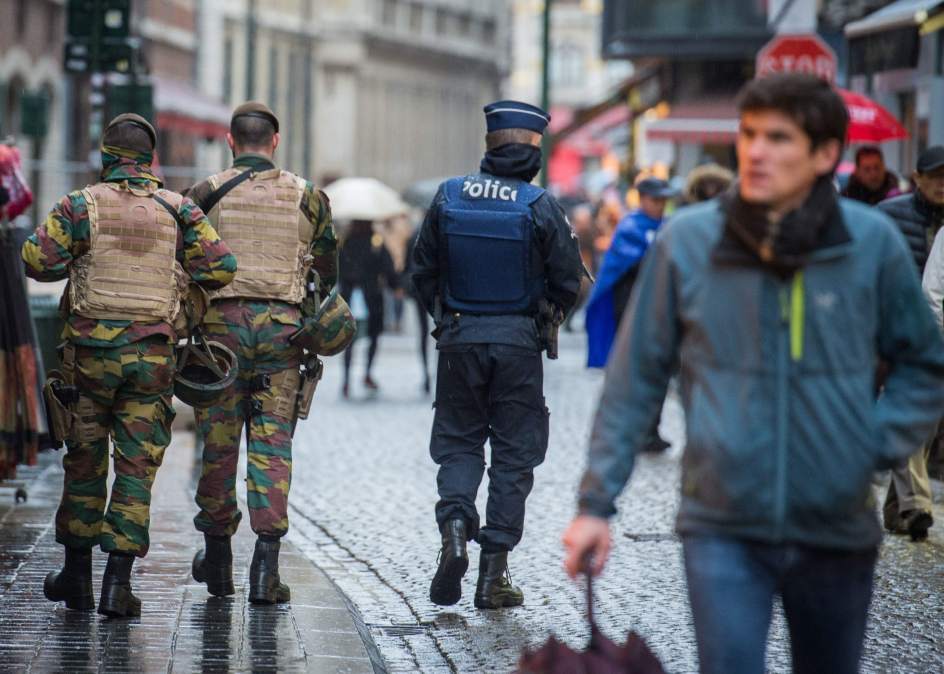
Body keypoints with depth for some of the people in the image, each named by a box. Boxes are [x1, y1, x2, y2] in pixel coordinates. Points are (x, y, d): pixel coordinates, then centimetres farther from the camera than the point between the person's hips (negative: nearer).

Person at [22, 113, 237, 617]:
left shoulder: (82, 204, -2)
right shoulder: (177, 210, 2)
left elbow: (36, 259, -8)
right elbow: (222, 268, -3)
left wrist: (76, 264, 11)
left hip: (91, 349, 0)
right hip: (151, 355, 0)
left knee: (84, 459, 13)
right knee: (137, 465, 3)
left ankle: (77, 574, 19)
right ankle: (117, 583, -4)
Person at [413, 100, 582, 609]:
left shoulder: (448, 198, -2)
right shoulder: (540, 207, -9)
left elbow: (422, 271, 4)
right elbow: (568, 281, -4)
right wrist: (546, 319, 15)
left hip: (459, 338, 2)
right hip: (519, 343, -2)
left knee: (458, 443, 15)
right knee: (513, 454, 6)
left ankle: (454, 525, -12)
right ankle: (493, 575, 6)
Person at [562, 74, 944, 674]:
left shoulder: (873, 242, -4)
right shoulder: (688, 241, -6)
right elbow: (635, 378, 1)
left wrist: (879, 444, -5)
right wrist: (596, 502, -1)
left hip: (839, 528, 2)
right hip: (723, 528, -2)